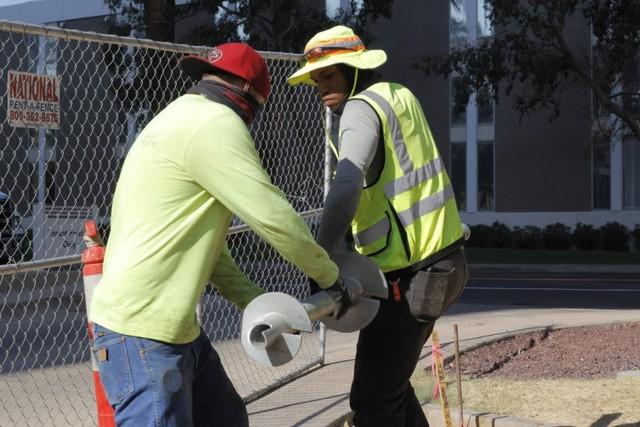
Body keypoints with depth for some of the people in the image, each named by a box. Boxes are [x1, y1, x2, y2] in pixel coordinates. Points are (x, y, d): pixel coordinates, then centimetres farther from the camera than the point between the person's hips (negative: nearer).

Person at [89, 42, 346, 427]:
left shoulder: (183, 123, 19)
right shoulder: (214, 124, -14)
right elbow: (275, 217, -15)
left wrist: (259, 304, 13)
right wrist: (330, 276, 1)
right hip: (142, 335, -10)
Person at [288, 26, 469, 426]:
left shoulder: (361, 109, -14)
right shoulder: (396, 95, 14)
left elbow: (347, 188, -32)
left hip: (410, 276, -10)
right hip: (437, 258, 10)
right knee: (389, 380, 22)